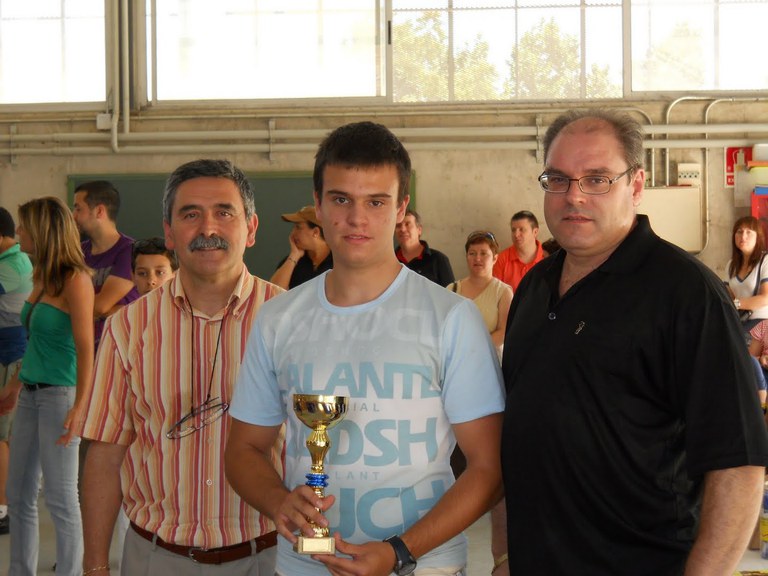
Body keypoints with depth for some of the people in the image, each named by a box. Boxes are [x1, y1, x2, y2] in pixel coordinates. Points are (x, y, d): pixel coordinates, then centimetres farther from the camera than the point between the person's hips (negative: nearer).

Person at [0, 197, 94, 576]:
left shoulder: (74, 280, -13)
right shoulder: (41, 277, 12)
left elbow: (85, 348, -18)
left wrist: (80, 405, -26)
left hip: (59, 395, -8)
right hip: (31, 395, 9)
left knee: (60, 497, -1)